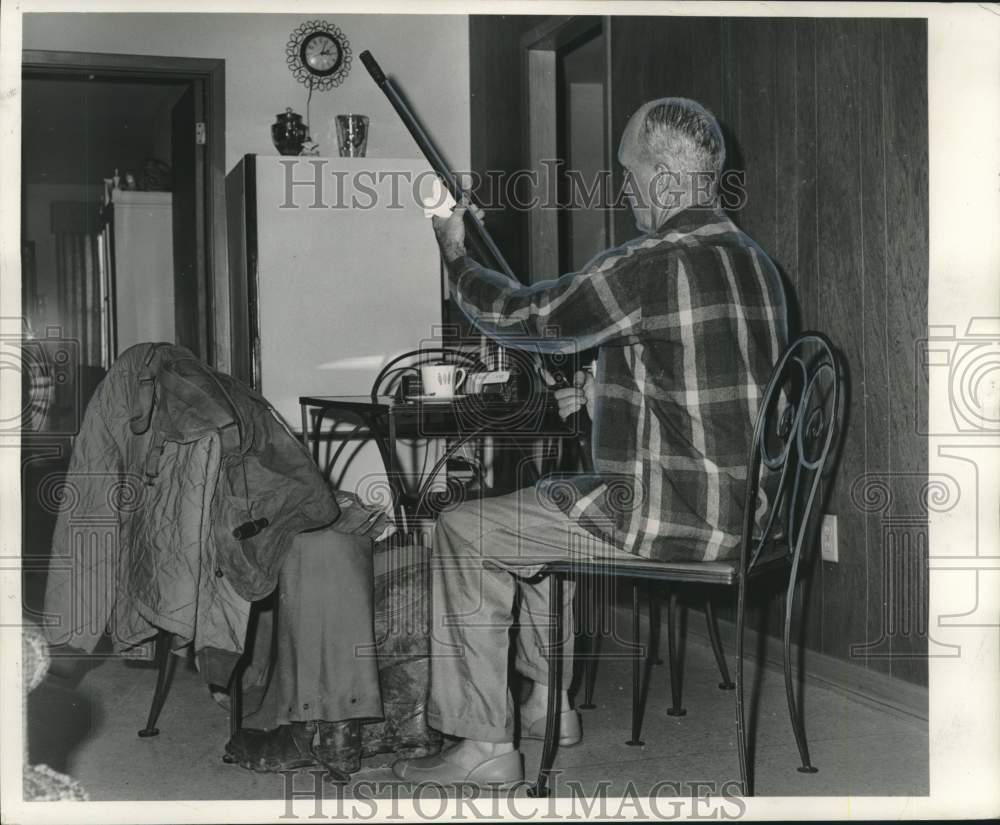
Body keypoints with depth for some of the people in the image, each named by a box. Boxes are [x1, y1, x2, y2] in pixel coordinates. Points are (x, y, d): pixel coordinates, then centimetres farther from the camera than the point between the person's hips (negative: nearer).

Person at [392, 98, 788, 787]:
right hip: (740, 512, 10)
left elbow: (517, 316, -8)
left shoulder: (651, 266, -20)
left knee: (463, 534, 1)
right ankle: (548, 705, 37)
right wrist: (602, 394, 19)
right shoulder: (755, 261, 9)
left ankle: (486, 744, 7)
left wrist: (455, 253, 10)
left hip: (671, 521, -10)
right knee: (547, 504, 30)